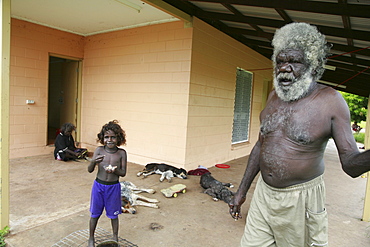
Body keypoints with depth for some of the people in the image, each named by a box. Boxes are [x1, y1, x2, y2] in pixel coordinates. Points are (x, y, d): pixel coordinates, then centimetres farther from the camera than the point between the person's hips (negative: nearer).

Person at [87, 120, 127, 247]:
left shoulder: (122, 153, -11)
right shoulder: (99, 150, -9)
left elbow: (123, 173, -6)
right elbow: (89, 170, -8)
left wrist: (114, 171, -27)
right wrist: (94, 162, -29)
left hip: (113, 187, -1)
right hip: (98, 185, 1)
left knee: (113, 214, 15)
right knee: (95, 213, 17)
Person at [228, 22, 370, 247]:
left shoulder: (330, 101, -11)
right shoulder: (274, 97, 3)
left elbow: (351, 163, -11)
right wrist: (242, 191, 12)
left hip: (300, 200, -4)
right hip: (263, 194, 4)